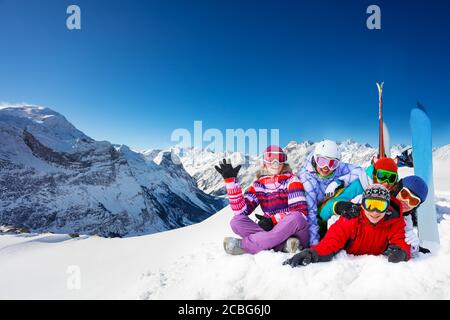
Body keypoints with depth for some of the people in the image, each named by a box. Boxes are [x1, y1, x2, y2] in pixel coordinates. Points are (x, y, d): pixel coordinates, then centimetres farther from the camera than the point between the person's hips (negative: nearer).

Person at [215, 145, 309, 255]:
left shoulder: (291, 180, -1)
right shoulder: (258, 185, 8)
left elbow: (301, 211, -12)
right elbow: (241, 210, -6)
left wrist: (273, 220, -19)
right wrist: (230, 179, -10)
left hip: (296, 235, -3)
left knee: (296, 217, -35)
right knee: (236, 221, -14)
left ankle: (244, 245, -30)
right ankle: (283, 245, -29)